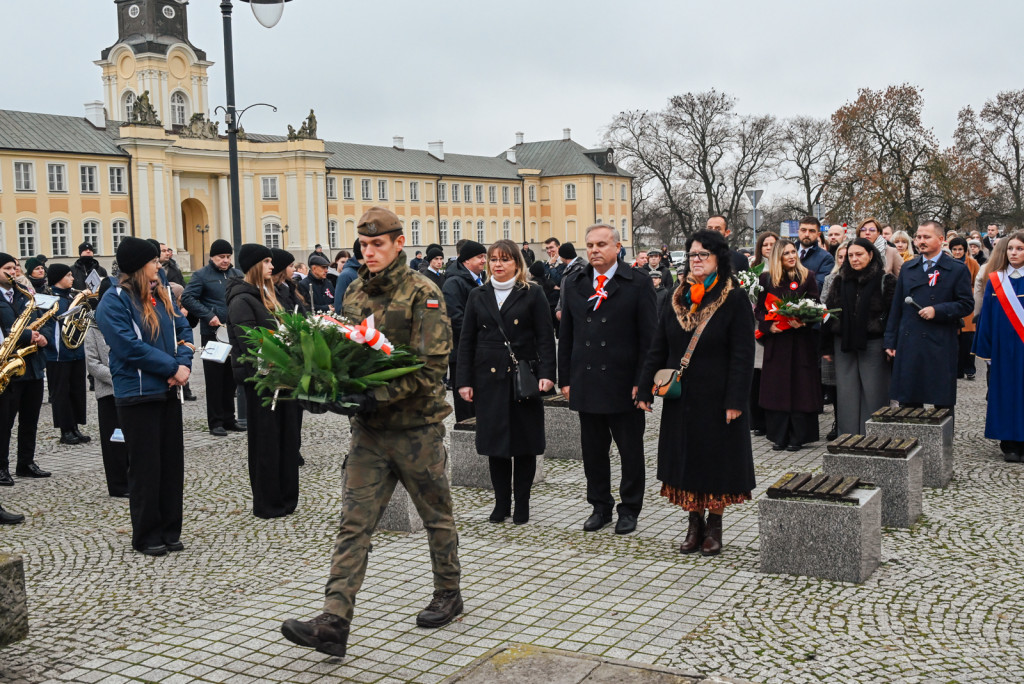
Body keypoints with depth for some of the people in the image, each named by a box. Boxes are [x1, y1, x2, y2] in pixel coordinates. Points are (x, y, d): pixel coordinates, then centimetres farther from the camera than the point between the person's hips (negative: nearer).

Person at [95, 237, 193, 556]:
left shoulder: (161, 295, 11)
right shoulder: (114, 301, -11)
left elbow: (183, 330, 12)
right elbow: (130, 347, -19)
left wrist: (184, 363, -7)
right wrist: (173, 368, -17)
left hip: (169, 391, 7)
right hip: (138, 394, -7)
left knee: (172, 461, 10)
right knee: (146, 466, 1)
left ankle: (170, 530, 21)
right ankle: (146, 535, 14)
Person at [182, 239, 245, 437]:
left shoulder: (237, 275, 13)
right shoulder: (201, 275, -3)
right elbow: (187, 298, -11)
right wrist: (208, 315, -18)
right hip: (212, 333, -5)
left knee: (231, 377, 11)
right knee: (214, 378, -1)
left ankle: (229, 418, 22)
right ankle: (215, 422, 6)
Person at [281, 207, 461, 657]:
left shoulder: (423, 294, -10)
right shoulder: (355, 293, 9)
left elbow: (431, 364, -18)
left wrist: (380, 396, -26)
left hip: (416, 425, -5)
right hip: (368, 427, 5)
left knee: (436, 515, 13)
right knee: (354, 522, -1)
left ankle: (448, 595, 32)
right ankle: (333, 623, -3)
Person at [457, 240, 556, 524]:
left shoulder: (532, 295, 2)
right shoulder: (478, 296, 10)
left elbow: (546, 338, -2)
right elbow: (466, 341, 9)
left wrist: (546, 374, -14)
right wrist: (464, 381, 2)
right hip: (489, 379, 2)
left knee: (524, 442, 3)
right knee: (495, 441, 5)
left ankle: (522, 503, 15)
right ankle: (501, 503, 16)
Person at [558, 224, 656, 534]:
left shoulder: (638, 283, -2)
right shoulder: (573, 284, 9)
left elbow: (649, 336, -4)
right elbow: (566, 336, 12)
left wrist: (642, 381, -10)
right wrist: (565, 379, 7)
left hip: (624, 384, -3)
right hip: (586, 383, 3)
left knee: (631, 451, 6)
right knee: (593, 449, 11)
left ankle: (629, 509, 20)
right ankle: (600, 506, 25)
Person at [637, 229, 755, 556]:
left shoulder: (734, 299, -7)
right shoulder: (677, 299, 6)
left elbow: (742, 354, -11)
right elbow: (658, 348, 8)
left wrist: (735, 400, -17)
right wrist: (645, 390, 2)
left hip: (716, 398, -4)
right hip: (681, 398, 4)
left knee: (716, 459, 5)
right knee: (685, 459, 8)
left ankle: (714, 528, 18)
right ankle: (694, 524, 20)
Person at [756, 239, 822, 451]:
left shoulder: (807, 276, 4)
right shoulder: (766, 278, 7)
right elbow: (759, 309, 8)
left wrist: (801, 320, -18)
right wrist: (769, 325, -10)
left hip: (801, 340, -1)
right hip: (776, 340, 2)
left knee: (799, 386, 0)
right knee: (776, 387, 3)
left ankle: (797, 437, 7)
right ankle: (778, 436, 10)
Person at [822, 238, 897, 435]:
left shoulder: (885, 280, -2)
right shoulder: (839, 281, 10)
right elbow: (828, 312, 12)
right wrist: (828, 347, 9)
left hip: (872, 345, -4)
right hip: (844, 345, 4)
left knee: (873, 394, 0)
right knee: (847, 393, 6)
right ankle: (847, 437, 14)